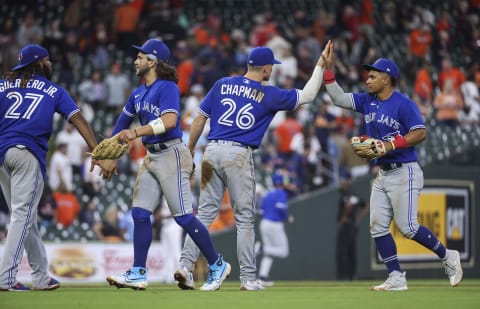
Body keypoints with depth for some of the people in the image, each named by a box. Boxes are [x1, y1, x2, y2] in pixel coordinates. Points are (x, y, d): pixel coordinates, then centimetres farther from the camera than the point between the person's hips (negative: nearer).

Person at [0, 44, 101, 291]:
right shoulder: (54, 91, 14)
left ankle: (40, 276, 19)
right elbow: (77, 119, 3)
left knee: (24, 215, 13)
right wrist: (97, 152, -3)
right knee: (23, 214, -6)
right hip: (28, 152, -4)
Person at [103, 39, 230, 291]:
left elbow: (169, 121, -28)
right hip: (151, 157, 9)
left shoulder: (167, 88, -13)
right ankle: (138, 274, 5)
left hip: (171, 155, -9)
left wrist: (136, 133, -35)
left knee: (183, 216, -8)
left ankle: (217, 265, 5)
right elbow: (123, 123, 21)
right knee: (139, 213, 2)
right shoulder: (139, 93, 14)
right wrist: (111, 156, 18)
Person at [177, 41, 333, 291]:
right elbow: (307, 95, 9)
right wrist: (320, 65, 19)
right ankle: (247, 278, 4)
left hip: (212, 151, 4)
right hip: (239, 155, -4)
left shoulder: (222, 85, 11)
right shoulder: (269, 95, 2)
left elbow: (200, 118, 9)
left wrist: (189, 151, 18)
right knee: (244, 218, 3)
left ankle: (185, 265, -4)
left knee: (205, 212, 7)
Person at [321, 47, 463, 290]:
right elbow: (339, 98, 9)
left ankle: (447, 257, 11)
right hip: (382, 174, 8)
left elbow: (420, 133, -20)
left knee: (407, 227, -9)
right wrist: (328, 69, 0)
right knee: (377, 226, 1)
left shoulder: (403, 104, -14)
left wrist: (390, 145, -27)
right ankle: (396, 279, 4)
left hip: (404, 172, -8)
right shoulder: (368, 101, 9)